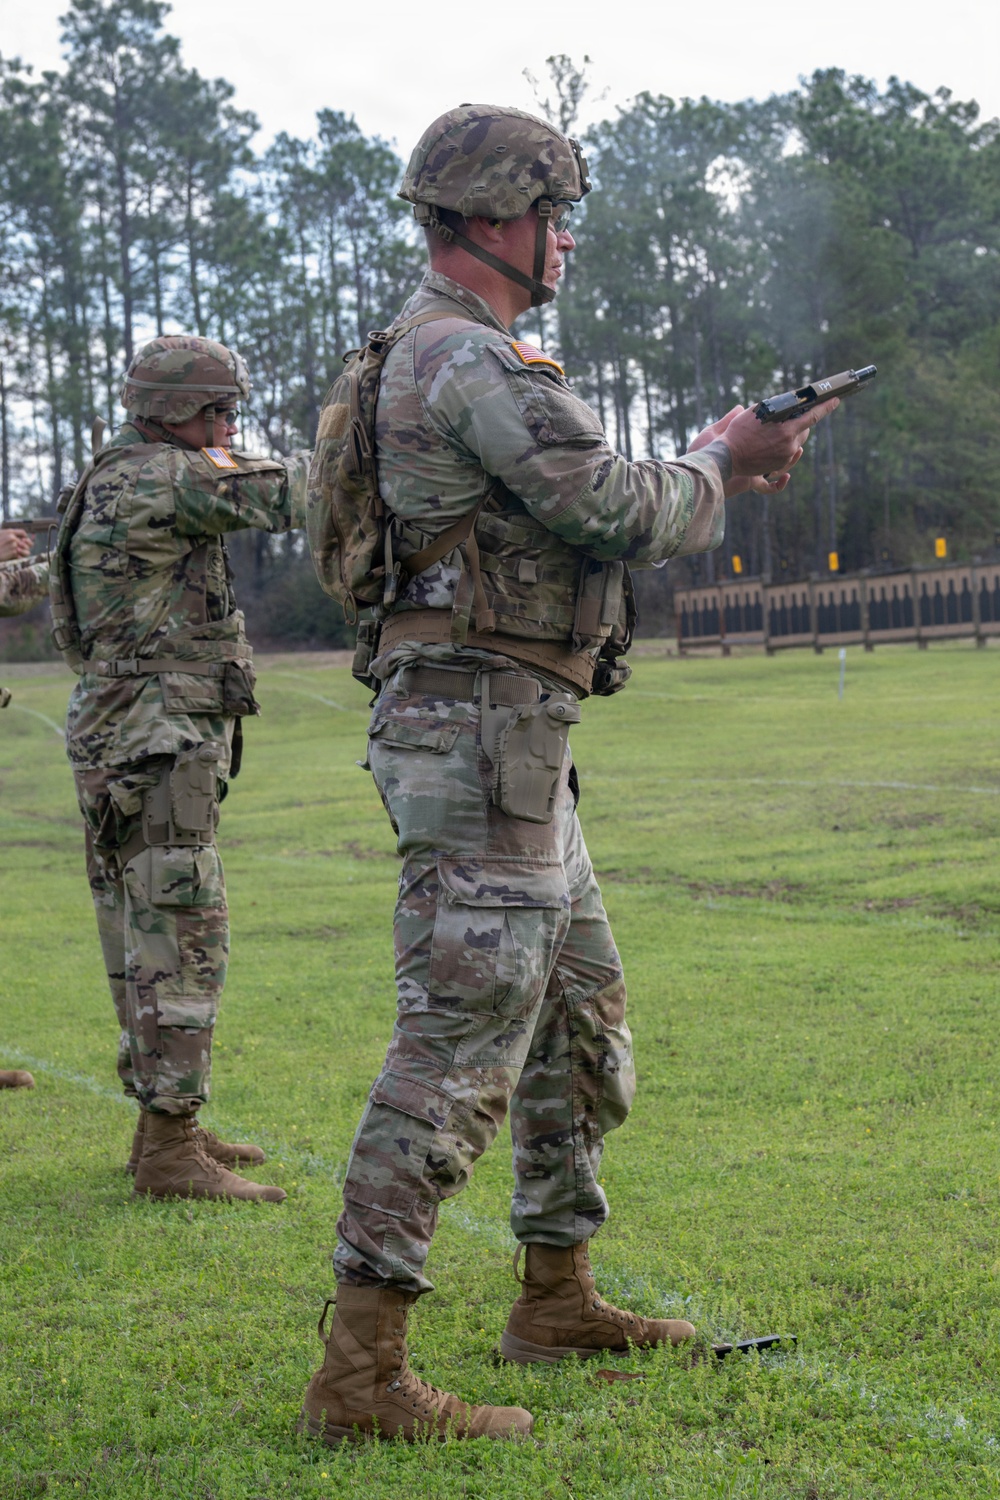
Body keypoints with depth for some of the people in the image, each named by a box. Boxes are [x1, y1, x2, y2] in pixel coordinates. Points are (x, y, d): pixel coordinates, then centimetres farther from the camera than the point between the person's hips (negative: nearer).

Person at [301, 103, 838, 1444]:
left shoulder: (448, 355, 19)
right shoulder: (471, 361, -15)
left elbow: (578, 513, 24)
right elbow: (623, 518, -17)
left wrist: (720, 467, 17)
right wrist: (719, 464, 3)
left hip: (512, 746, 11)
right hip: (480, 740, -11)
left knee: (584, 1017, 19)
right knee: (460, 1045, -11)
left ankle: (558, 1297, 30)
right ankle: (360, 1373, -9)